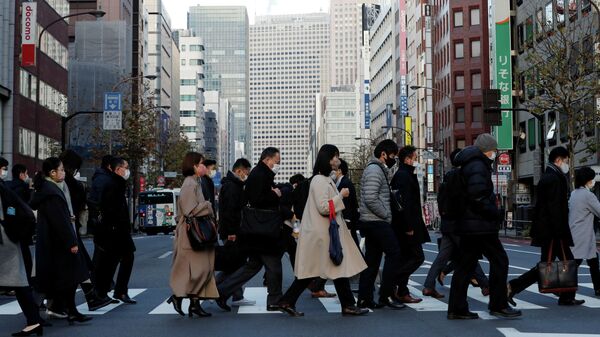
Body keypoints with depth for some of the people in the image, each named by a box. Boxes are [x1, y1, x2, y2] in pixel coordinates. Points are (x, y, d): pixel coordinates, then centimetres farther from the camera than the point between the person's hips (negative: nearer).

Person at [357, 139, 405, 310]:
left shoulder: (378, 170, 21)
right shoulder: (374, 170, -13)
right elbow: (370, 199, -23)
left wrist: (386, 215, 13)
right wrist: (386, 215, -14)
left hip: (372, 223, 10)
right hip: (377, 223, -10)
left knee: (372, 260, 9)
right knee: (394, 253, -8)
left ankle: (364, 299, 10)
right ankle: (386, 295, -5)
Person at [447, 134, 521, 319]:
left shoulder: (468, 165, 19)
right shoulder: (478, 166, -12)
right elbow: (478, 197, -26)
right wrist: (496, 213, -16)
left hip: (468, 225, 10)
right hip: (480, 225, -10)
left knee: (466, 264, 10)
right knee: (499, 260, 0)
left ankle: (457, 308, 11)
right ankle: (498, 305, 6)